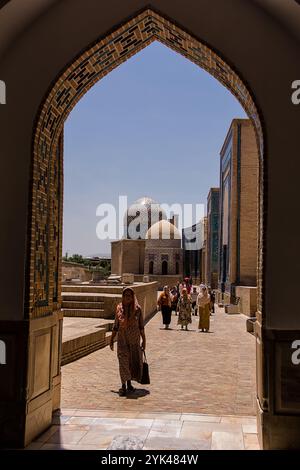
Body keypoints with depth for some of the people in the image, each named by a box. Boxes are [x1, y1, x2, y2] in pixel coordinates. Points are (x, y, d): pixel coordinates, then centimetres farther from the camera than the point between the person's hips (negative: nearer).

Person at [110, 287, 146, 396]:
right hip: (122, 339, -1)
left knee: (134, 361, 9)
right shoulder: (119, 309, -1)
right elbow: (115, 326, 5)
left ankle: (129, 382, 29)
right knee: (123, 362, -4)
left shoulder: (137, 309, -3)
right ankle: (123, 386, 5)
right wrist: (111, 340, 5)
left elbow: (141, 326, 1)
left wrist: (144, 340, 0)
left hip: (135, 340, 1)